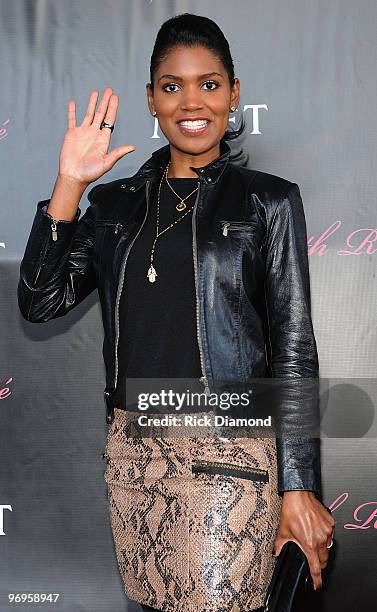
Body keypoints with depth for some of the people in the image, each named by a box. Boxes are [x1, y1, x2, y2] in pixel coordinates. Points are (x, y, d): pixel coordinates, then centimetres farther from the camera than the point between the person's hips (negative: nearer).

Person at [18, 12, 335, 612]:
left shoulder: (268, 201, 1)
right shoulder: (115, 202, 11)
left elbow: (293, 347, -2)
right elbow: (40, 302, 3)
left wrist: (299, 488, -7)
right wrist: (69, 185, -3)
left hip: (228, 456, -3)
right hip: (131, 452, 4)